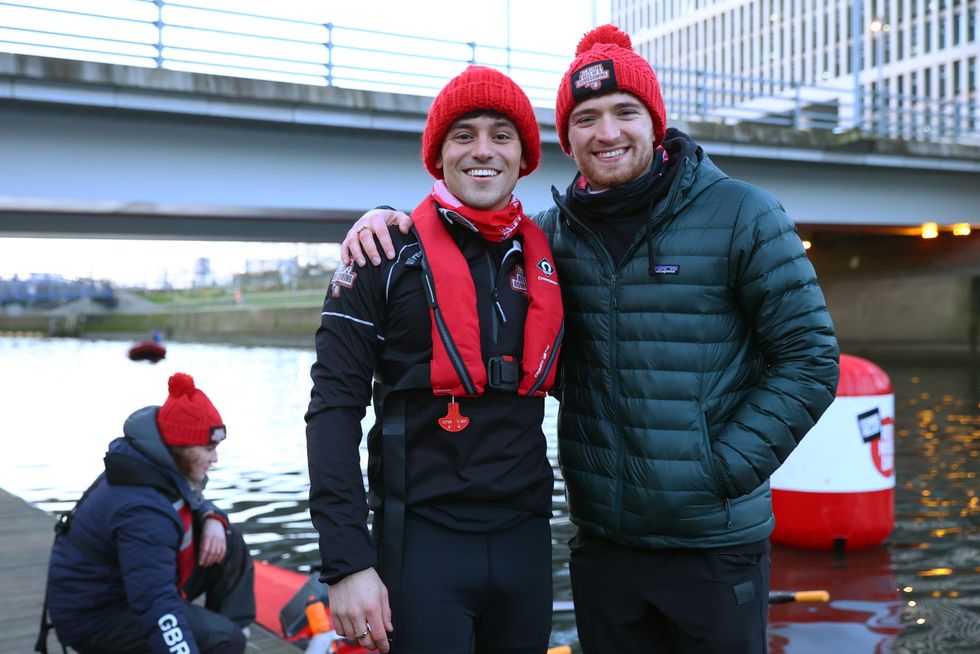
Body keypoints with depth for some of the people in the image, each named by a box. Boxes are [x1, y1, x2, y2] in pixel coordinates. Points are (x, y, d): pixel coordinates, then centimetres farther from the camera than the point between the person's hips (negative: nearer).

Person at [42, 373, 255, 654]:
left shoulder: (159, 464, -5)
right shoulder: (143, 510, -33)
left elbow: (192, 502, 16)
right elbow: (157, 607, -39)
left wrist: (213, 519, -8)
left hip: (133, 581, 9)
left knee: (229, 546, -1)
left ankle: (235, 631, 1)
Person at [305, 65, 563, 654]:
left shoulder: (546, 257, 8)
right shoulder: (388, 256, -5)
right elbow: (334, 407, -9)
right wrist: (347, 561, -15)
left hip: (526, 538, 5)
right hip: (423, 538, -4)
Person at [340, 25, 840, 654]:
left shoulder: (741, 214, -6)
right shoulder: (556, 232, 4)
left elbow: (809, 356, -5)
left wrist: (725, 469, -12)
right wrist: (388, 218, -6)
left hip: (714, 541, -3)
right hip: (601, 540, 4)